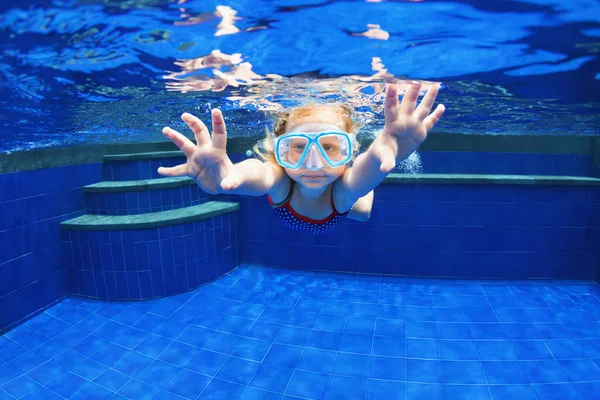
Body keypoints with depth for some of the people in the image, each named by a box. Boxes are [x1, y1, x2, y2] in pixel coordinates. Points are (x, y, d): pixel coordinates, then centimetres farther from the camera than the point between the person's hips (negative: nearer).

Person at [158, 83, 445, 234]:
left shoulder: (344, 188, -49)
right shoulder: (280, 182, -49)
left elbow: (362, 175, -75)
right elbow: (259, 177, -75)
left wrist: (385, 150, -101)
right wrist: (223, 175, -100)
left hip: (341, 206, -1)